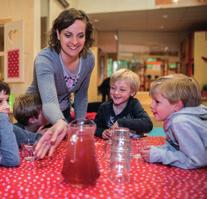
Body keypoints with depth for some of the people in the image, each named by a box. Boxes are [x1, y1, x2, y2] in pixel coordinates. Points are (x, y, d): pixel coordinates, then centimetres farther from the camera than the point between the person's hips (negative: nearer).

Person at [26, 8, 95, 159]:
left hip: (63, 113, 4)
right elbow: (49, 101, -49)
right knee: (43, 149, 14)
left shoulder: (89, 59, -17)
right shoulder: (45, 59, -33)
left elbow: (81, 95, -3)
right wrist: (60, 123, -69)